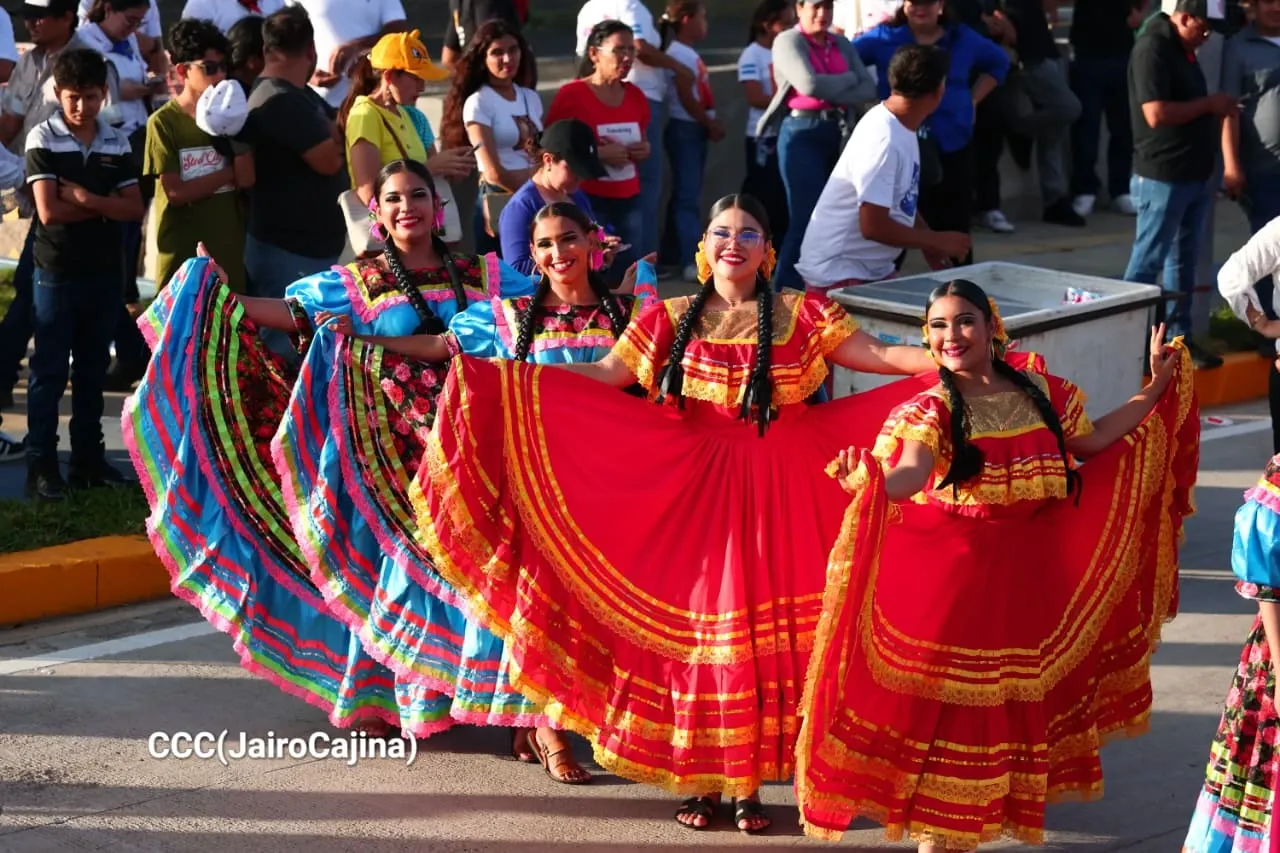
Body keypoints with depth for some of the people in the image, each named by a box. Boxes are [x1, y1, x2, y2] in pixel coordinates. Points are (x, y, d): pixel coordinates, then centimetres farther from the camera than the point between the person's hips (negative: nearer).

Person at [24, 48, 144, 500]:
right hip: (56, 272, -4)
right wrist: (105, 205, -8)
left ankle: (88, 458, 20)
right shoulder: (43, 139, -7)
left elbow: (134, 208, -2)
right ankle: (41, 465, 3)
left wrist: (86, 198, -15)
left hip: (104, 271, 4)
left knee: (93, 369, 11)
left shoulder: (116, 142, 4)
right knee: (49, 371, 0)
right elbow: (49, 211, -15)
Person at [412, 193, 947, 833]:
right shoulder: (673, 320, 8)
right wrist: (499, 375, -4)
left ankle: (747, 783, 9)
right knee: (694, 624, 1)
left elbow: (881, 356, -1)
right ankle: (698, 780, 11)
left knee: (761, 627, -2)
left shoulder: (802, 316, 4)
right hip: (694, 490, 1)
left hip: (775, 493, -1)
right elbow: (604, 375, 4)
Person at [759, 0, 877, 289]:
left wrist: (831, 93, -12)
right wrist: (848, 79, -2)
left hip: (837, 133, 6)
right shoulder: (788, 41, -2)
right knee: (807, 217, -8)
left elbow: (869, 90, 3)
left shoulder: (841, 45, 15)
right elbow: (809, 84, -17)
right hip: (802, 134, -6)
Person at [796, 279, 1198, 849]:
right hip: (955, 572, -4)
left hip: (1033, 572, 5)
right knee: (948, 699, -4)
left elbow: (1092, 441, 20)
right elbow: (912, 474, -28)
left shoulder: (1038, 389, 6)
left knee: (1014, 700, 10)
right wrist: (869, 482, -51)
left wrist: (1155, 390, 20)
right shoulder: (931, 409, -9)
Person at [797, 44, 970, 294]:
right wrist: (938, 241, -14)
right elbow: (873, 226, -26)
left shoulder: (902, 129, 5)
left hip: (873, 271, 9)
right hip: (838, 273, -9)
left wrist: (929, 243, 5)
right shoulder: (884, 140, -24)